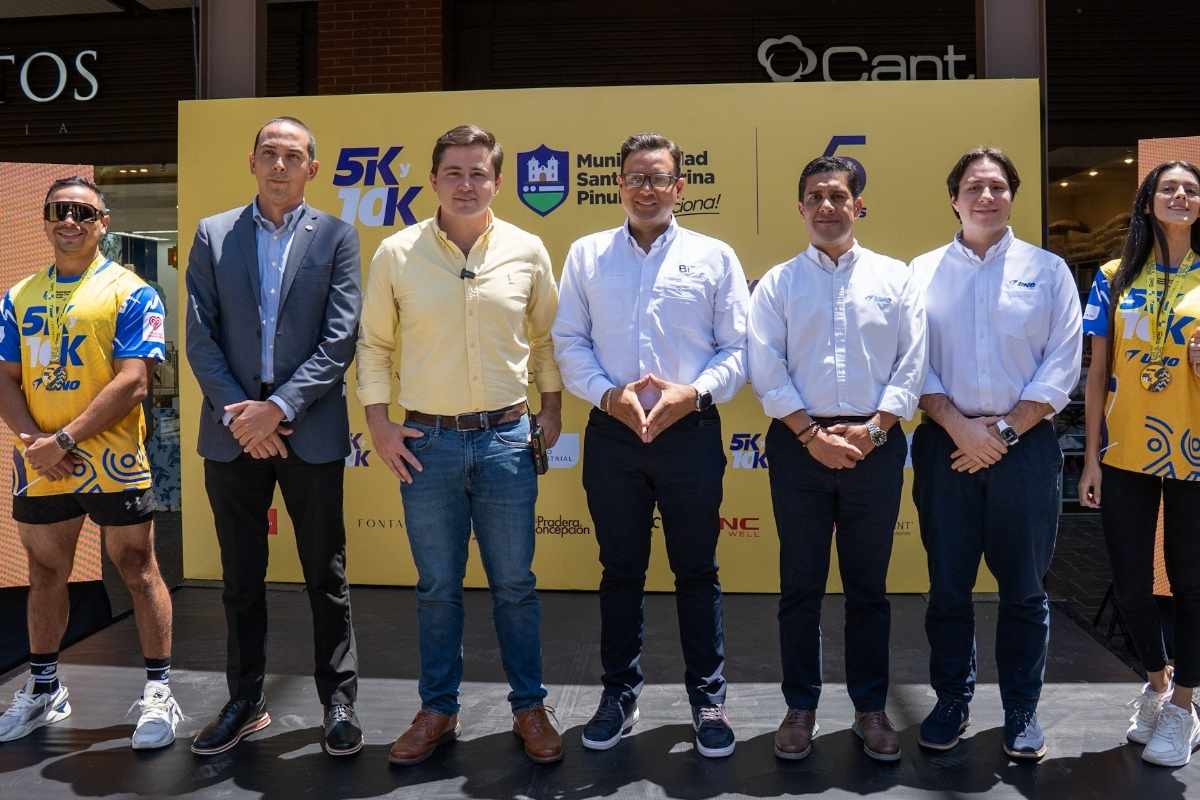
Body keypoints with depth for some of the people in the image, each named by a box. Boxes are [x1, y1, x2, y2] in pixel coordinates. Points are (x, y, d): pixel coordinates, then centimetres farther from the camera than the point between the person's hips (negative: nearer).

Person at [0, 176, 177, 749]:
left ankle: (159, 692, 13)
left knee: (137, 569, 2)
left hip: (111, 463, -5)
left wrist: (66, 440, -18)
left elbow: (132, 382, -14)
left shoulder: (129, 292, -5)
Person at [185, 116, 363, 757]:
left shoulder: (336, 237, 2)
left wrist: (279, 407, -14)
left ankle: (339, 703, 20)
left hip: (310, 432, -2)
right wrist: (236, 413, -9)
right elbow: (200, 336, 2)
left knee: (326, 578, 7)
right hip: (233, 432, 2)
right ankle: (244, 703, 27)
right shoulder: (213, 235, 8)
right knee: (241, 579, 13)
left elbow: (340, 339, -6)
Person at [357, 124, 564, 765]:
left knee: (514, 585, 9)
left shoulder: (526, 251, 1)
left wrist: (553, 409, 10)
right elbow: (374, 344, 7)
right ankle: (438, 710, 26)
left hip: (506, 439, 0)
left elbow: (545, 336, 12)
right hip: (427, 442, 0)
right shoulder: (397, 254, -1)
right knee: (437, 587, 11)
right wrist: (379, 425, 1)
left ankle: (529, 708, 24)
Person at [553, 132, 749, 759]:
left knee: (696, 571, 8)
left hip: (691, 431, -1)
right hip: (612, 432, 1)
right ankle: (619, 692, 27)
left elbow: (737, 348, 1)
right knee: (620, 570, 12)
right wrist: (608, 393, -11)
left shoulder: (714, 257, 3)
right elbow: (568, 341, 4)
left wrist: (694, 391, -14)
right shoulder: (586, 255, 7)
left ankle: (707, 695, 23)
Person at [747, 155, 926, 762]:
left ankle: (870, 707, 23)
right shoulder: (778, 283, 6)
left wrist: (872, 429, -10)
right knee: (800, 586, 7)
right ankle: (800, 707, 20)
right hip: (799, 445, 0)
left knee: (869, 586, 9)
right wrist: (812, 434, -10)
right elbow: (766, 370, -2)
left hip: (875, 445, 0)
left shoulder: (894, 277, 7)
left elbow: (912, 365, 1)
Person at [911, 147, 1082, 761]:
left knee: (1024, 589, 7)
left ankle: (1022, 713, 22)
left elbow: (1063, 363, 0)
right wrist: (959, 427, -11)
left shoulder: (1047, 270, 6)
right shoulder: (922, 272, 6)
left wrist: (1007, 430, -9)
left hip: (1026, 446, 0)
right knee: (948, 586, 8)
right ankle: (951, 702, 23)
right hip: (946, 444, 0)